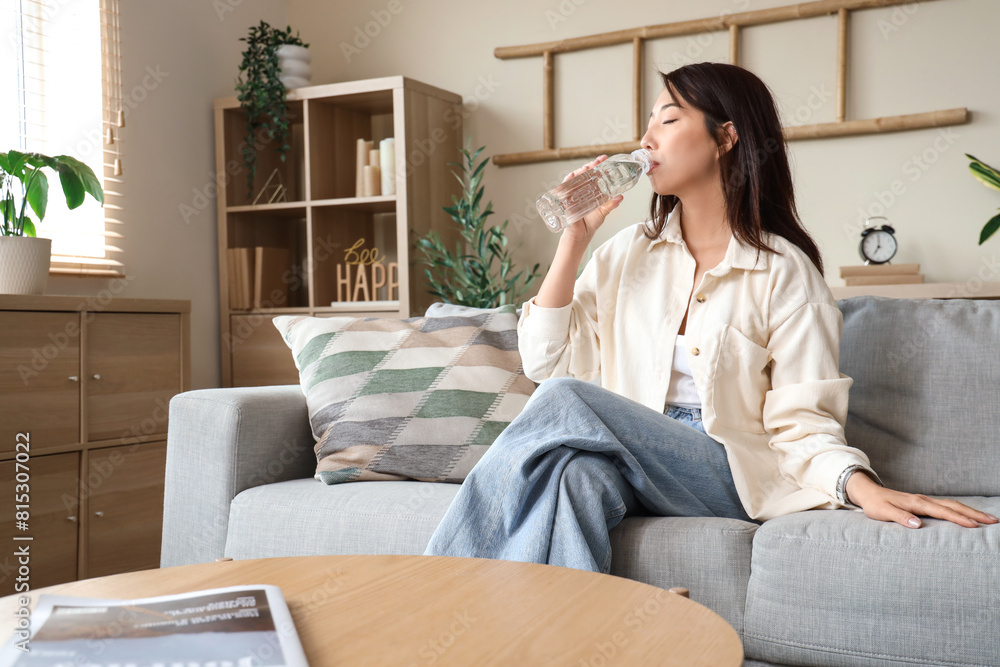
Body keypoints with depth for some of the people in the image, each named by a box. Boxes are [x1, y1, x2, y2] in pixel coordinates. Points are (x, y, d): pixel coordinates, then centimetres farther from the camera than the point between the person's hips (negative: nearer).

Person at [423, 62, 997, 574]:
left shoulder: (784, 271, 1)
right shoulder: (630, 251, 13)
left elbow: (801, 419, -2)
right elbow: (547, 363, 6)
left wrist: (863, 486, -23)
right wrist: (575, 239, 1)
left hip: (729, 476, -3)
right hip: (628, 462, 3)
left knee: (563, 404, -28)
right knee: (575, 474, -35)